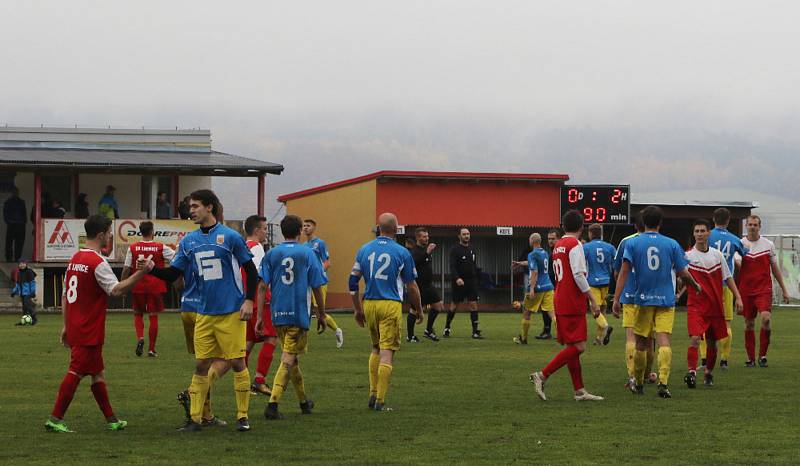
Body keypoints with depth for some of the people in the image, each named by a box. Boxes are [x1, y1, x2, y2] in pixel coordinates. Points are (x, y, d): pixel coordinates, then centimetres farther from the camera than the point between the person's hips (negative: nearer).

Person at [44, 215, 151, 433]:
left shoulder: (74, 259, 13)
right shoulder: (97, 262, -15)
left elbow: (65, 296, 16)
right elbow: (116, 290, -22)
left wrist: (67, 325, 21)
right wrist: (141, 273, -22)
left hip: (75, 327, 9)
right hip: (89, 331, -9)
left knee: (97, 373, 14)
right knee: (75, 372, -7)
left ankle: (111, 419, 19)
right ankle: (55, 419, -8)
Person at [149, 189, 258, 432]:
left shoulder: (230, 237, -5)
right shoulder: (188, 241, 8)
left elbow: (251, 271, 0)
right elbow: (172, 274, 8)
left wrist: (249, 300, -8)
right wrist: (150, 269, -9)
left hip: (231, 312, -4)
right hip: (205, 314, 4)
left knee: (237, 362, -2)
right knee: (200, 364, 3)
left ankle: (242, 416, 8)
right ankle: (195, 418, 8)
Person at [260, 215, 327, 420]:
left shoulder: (272, 254, 3)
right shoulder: (308, 254, -3)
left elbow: (262, 286, -2)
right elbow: (317, 287, -2)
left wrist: (260, 316, 1)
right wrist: (322, 315, 8)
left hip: (278, 314, 4)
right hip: (300, 314, -4)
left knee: (291, 357, 18)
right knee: (288, 359, -4)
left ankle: (304, 401, 31)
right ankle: (273, 404, -17)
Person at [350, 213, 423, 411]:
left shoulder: (364, 250, 6)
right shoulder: (402, 253, -4)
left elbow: (353, 281, 7)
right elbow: (411, 286, 1)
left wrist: (358, 310, 17)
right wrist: (418, 309, 15)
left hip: (369, 305, 4)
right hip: (391, 305, -4)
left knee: (376, 349, 21)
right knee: (387, 352, -2)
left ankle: (373, 394, 15)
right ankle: (380, 401, -4)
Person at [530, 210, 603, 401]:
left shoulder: (558, 245, 16)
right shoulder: (575, 245, -11)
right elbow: (578, 275, -18)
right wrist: (592, 300, -15)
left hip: (560, 300, 10)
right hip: (573, 302, -10)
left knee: (571, 346, 9)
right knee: (578, 347, -9)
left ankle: (579, 391, 9)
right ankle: (542, 375, -13)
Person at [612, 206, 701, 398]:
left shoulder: (632, 243, -1)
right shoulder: (671, 244, 1)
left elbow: (624, 271, -9)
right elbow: (683, 273, 4)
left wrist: (616, 299, -10)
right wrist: (696, 286, 23)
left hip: (643, 299, 1)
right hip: (666, 300, 0)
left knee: (641, 343, 12)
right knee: (663, 340, -9)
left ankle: (638, 384, 24)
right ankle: (663, 382, -25)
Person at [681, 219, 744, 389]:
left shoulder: (717, 255, 6)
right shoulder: (688, 256, -5)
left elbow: (728, 278, 12)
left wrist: (738, 298, 6)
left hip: (715, 305, 4)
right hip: (696, 306, -4)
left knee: (712, 342, 11)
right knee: (694, 338, -20)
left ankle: (708, 373, 27)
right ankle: (691, 372, -24)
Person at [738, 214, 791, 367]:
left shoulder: (768, 245, 5)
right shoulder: (740, 244, 3)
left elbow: (775, 268, 12)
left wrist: (784, 289, 12)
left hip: (764, 289, -1)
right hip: (745, 290, 1)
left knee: (766, 318, -19)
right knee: (749, 324, 4)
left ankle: (762, 355, -7)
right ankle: (751, 358, 14)